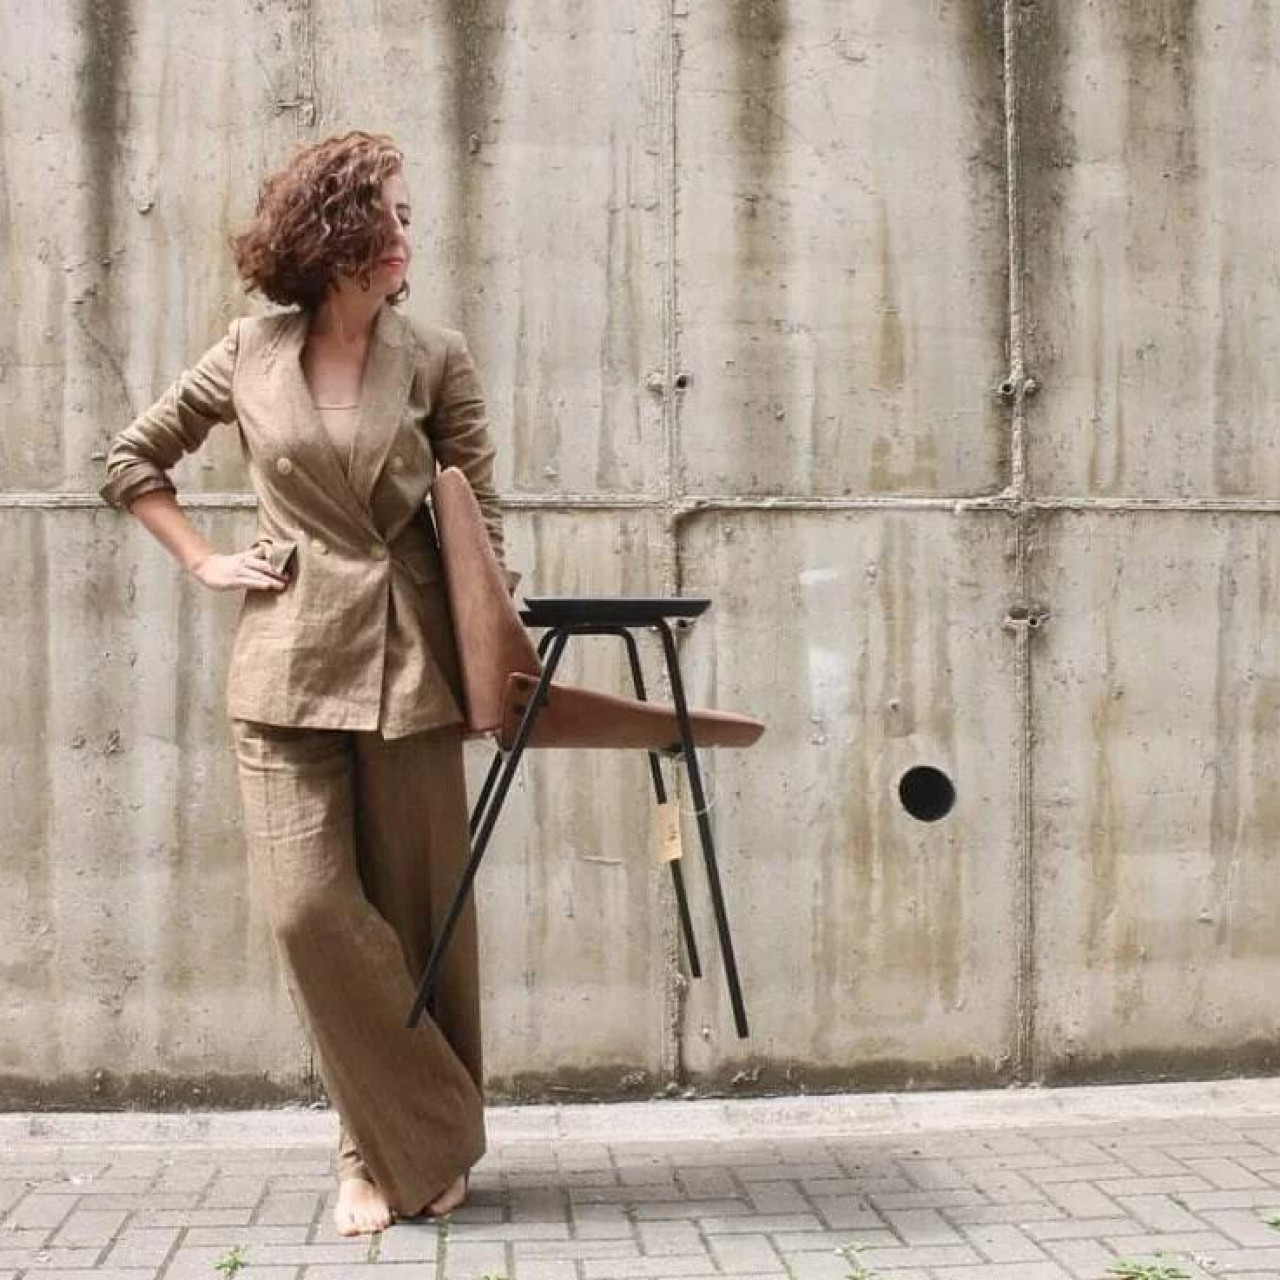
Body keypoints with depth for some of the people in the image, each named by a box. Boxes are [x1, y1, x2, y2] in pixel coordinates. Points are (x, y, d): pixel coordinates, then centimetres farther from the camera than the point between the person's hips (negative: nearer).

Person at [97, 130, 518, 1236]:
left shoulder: (437, 359, 4)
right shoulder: (250, 355, 6)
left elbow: (481, 519, 4)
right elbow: (132, 460, 18)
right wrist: (206, 564, 6)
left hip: (411, 662, 0)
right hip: (290, 663, 1)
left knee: (417, 912, 4)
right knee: (311, 908, -7)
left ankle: (395, 1146, 22)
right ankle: (421, 1140, 10)